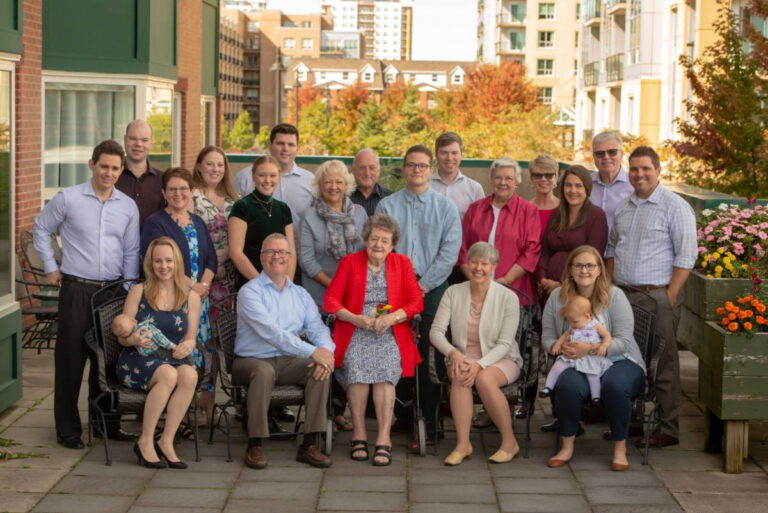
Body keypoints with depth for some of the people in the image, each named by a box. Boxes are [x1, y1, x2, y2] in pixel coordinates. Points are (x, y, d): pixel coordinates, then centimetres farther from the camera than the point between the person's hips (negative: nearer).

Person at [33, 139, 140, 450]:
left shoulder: (128, 206, 6)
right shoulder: (68, 199, -4)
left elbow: (131, 252, 10)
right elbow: (41, 230, 8)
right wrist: (50, 267, 5)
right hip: (76, 290, -3)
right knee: (70, 359, 1)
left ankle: (105, 423, 23)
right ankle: (68, 430, 9)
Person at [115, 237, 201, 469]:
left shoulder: (191, 297, 9)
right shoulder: (139, 291, 4)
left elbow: (191, 337, 8)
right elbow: (122, 335, 3)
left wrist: (188, 345, -17)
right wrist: (134, 339, -21)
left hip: (174, 359, 2)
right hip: (137, 360, -2)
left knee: (190, 375, -33)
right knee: (169, 375, -35)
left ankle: (166, 441, -23)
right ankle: (145, 442, -22)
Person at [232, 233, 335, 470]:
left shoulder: (300, 294, 15)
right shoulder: (250, 292, -5)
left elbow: (317, 328, 4)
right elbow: (270, 331, -19)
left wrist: (326, 351, -21)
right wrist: (312, 351, -26)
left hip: (288, 362, 5)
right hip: (252, 360, -5)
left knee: (320, 368, -22)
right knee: (264, 371, -37)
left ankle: (310, 444, -19)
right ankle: (254, 446, -26)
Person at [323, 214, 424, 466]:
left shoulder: (402, 263, 16)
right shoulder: (349, 262, 14)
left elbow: (416, 301, 7)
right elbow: (330, 300, 6)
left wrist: (392, 317, -11)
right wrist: (356, 319, -10)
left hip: (390, 334, 0)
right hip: (355, 332, 0)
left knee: (384, 369, -31)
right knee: (355, 367, -32)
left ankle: (383, 439, -33)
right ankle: (359, 434, -25)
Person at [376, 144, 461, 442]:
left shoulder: (445, 207, 7)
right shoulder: (387, 206, 10)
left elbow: (450, 252, -1)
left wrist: (423, 284, -8)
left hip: (432, 289, -1)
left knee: (429, 355, -3)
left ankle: (428, 422, 0)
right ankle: (401, 415, 9)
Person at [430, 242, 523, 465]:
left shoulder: (508, 297, -7)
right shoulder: (453, 292, 1)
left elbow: (504, 344, -11)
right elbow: (436, 331, -3)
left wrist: (480, 365, -27)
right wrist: (452, 353, -23)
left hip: (500, 359, -2)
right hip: (463, 357, 2)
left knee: (484, 378, -34)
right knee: (460, 376, -33)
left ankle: (509, 442, -17)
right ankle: (463, 444, -29)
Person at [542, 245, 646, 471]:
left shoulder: (614, 295, -4)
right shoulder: (557, 297, 6)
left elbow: (623, 341, -11)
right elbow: (547, 338, 9)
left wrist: (590, 348, -25)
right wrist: (560, 347, -15)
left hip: (618, 361, -1)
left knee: (614, 384, -36)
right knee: (568, 384, -33)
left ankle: (620, 448, -15)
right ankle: (567, 446, -13)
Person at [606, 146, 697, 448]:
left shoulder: (675, 207, -6)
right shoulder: (624, 207, 15)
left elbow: (686, 256, -10)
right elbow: (612, 249, 22)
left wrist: (670, 296, -14)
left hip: (657, 296, -6)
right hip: (623, 295, 6)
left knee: (662, 364, -4)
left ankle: (667, 429, 2)